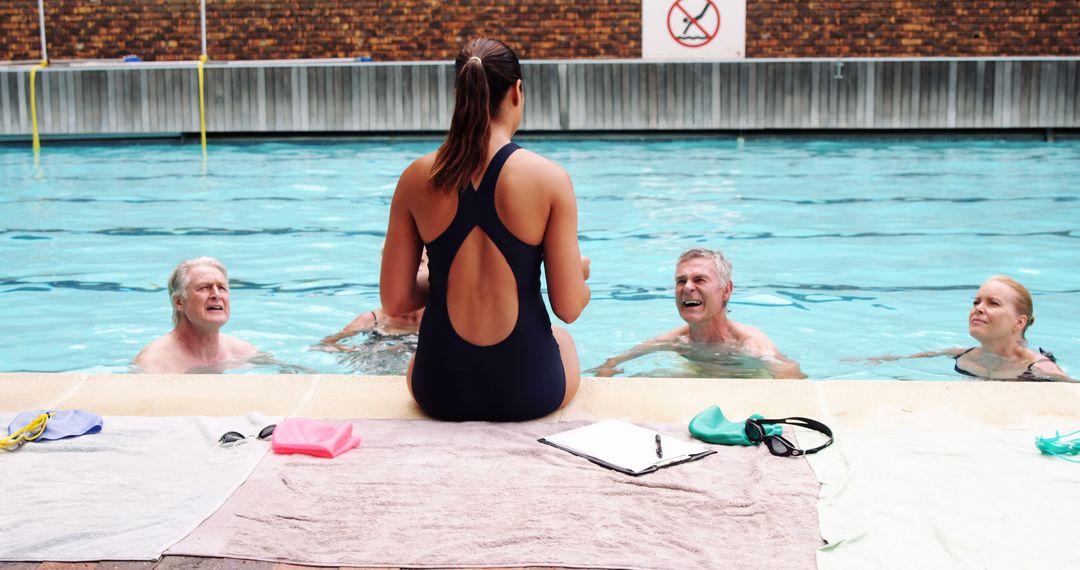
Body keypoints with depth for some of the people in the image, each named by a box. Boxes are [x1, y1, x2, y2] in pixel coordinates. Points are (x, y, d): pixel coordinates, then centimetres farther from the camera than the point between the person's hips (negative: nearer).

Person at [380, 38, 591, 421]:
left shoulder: (417, 179, -5)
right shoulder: (549, 178, -12)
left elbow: (395, 302, -1)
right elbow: (568, 308, -9)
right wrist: (582, 274, 14)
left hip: (440, 390, 2)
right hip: (528, 390, -1)